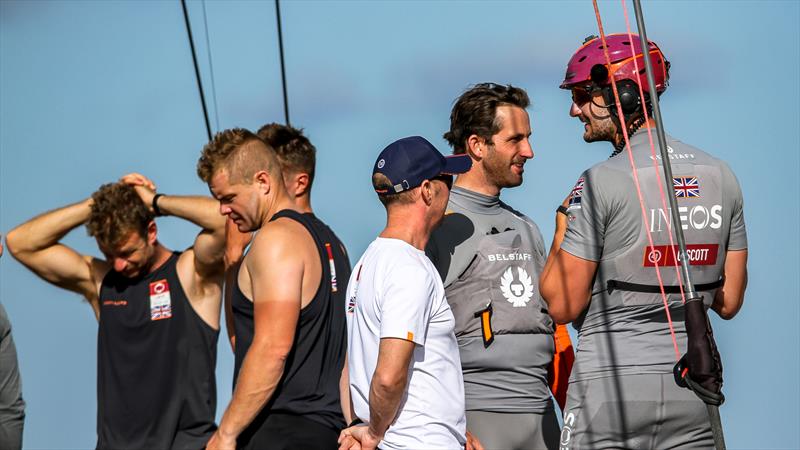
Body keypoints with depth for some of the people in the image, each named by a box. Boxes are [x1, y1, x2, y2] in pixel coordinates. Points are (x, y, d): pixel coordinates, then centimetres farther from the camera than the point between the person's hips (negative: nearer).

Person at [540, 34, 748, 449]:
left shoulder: (602, 183, -11)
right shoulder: (721, 176, 7)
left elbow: (563, 305, -8)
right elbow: (728, 303, 10)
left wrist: (561, 236, 7)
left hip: (611, 383, -5)